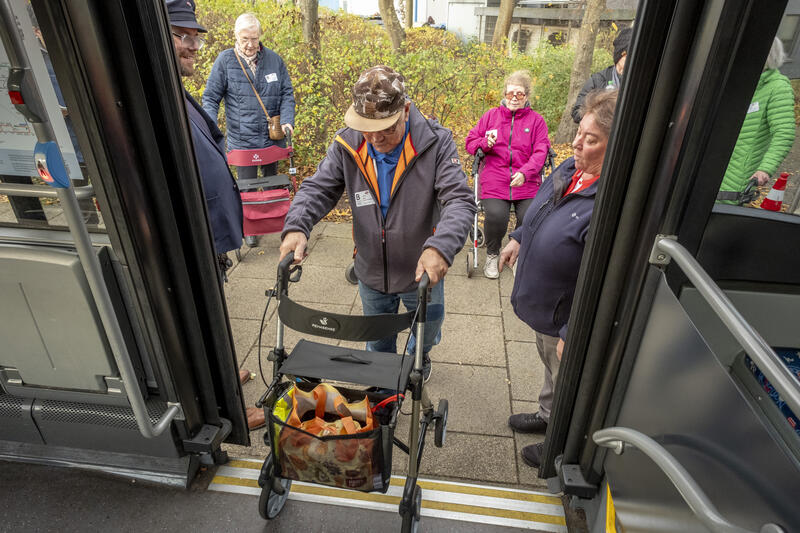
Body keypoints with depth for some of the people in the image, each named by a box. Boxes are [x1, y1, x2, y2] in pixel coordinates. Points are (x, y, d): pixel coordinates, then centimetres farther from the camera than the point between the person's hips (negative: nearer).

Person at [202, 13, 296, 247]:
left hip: (272, 137, 2)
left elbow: (287, 93, 4)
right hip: (241, 140, -2)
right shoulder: (225, 60, -5)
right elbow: (210, 98, -3)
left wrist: (287, 121, -12)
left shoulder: (274, 59, -1)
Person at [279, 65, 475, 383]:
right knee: (377, 344, 26)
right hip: (372, 273, 2)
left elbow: (460, 200, -27)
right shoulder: (347, 145, -12)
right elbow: (317, 189, -11)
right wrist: (296, 226, -33)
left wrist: (440, 247, -47)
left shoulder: (436, 142, -20)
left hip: (423, 272, -1)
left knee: (428, 332, 27)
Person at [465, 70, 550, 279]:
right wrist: (485, 143, -7)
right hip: (494, 179, 0)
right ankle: (492, 255, 5)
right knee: (496, 216, -25)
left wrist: (525, 173, -18)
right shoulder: (491, 115, 14)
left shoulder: (536, 120, 11)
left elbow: (540, 152, 0)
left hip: (526, 182, 1)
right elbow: (470, 140, 17)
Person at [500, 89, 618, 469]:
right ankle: (547, 417, 58)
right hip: (544, 309, 8)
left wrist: (574, 335, -28)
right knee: (552, 367, 31)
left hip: (567, 321, -8)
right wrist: (518, 238, 17)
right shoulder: (571, 169, -6)